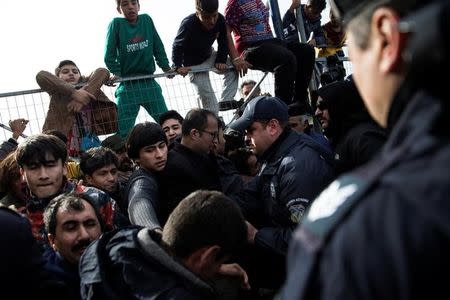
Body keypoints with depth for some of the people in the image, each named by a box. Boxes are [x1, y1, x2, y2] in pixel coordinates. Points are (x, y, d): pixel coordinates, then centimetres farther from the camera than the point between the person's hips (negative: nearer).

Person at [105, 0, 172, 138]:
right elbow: (109, 55, -4)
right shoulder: (116, 24, -2)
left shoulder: (147, 19, 7)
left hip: (150, 83, 3)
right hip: (127, 85, -3)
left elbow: (158, 47, 10)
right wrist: (116, 73, -13)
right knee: (124, 131, -5)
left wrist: (166, 67, 3)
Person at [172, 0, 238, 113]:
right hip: (194, 63, -5)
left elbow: (223, 42, -7)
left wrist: (221, 61, -16)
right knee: (206, 94, -11)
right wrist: (178, 66, -32)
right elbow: (177, 47, -23)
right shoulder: (188, 24, -32)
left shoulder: (220, 20, -21)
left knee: (232, 69, -12)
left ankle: (225, 102, -7)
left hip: (209, 56, 5)